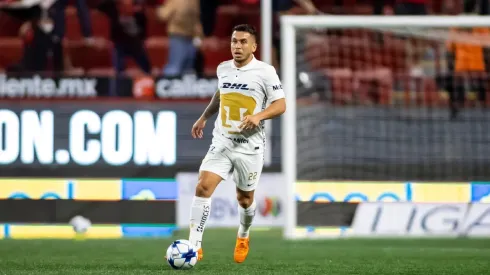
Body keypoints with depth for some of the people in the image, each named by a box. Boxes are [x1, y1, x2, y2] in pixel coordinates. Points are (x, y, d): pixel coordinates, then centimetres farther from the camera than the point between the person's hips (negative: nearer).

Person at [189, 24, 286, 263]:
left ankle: (243, 237, 42)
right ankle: (194, 246, -14)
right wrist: (204, 117, 27)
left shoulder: (265, 71, -9)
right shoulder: (223, 69, 6)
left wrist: (259, 116, -27)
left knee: (244, 198, 10)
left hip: (250, 145, -3)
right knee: (203, 187, -15)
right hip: (222, 142, 3)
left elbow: (280, 105, -10)